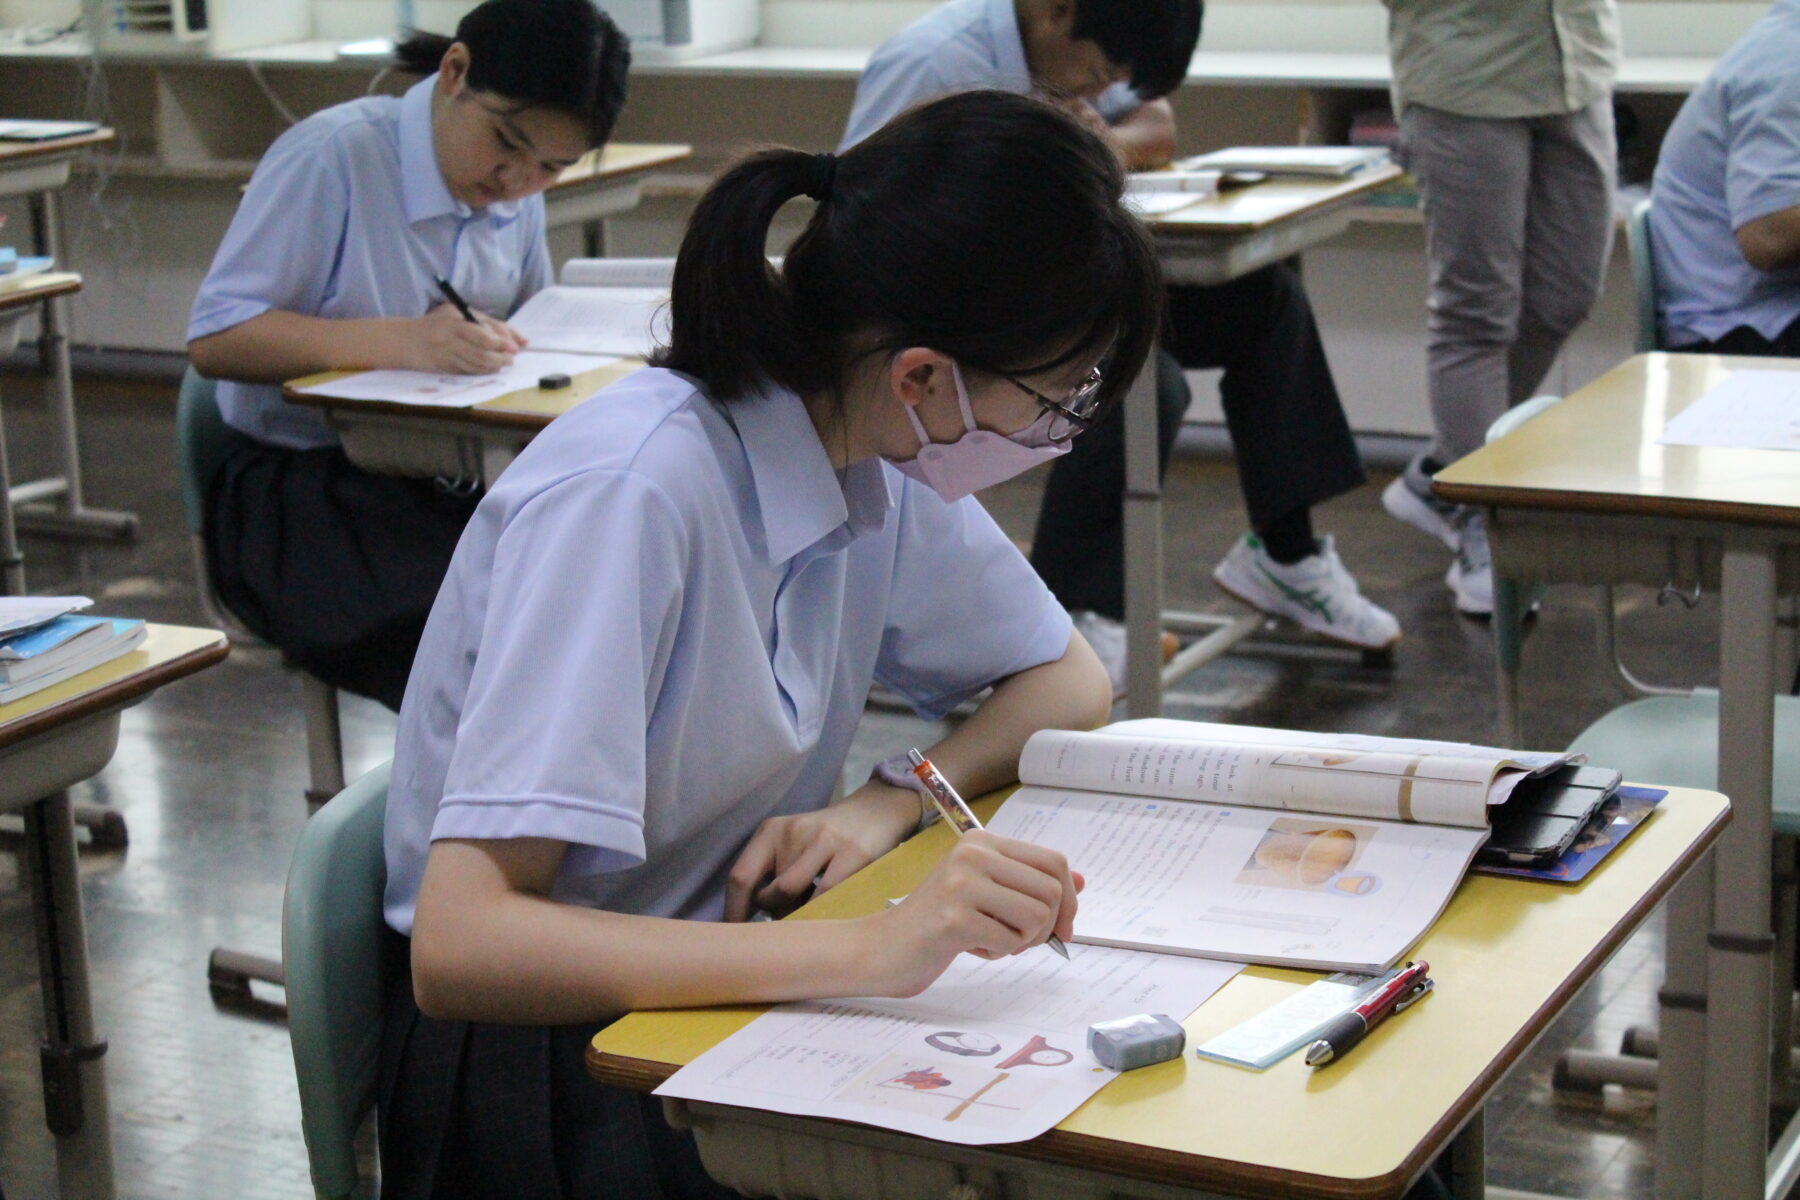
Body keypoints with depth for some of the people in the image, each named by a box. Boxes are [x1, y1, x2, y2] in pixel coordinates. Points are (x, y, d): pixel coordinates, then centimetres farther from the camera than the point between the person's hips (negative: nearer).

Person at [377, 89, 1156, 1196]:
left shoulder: (884, 459, -3)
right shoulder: (630, 498, -26)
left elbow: (1071, 682, 10)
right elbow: (458, 945, -33)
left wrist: (888, 803, -11)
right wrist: (871, 950, -41)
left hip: (723, 978, 7)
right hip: (544, 1061, -7)